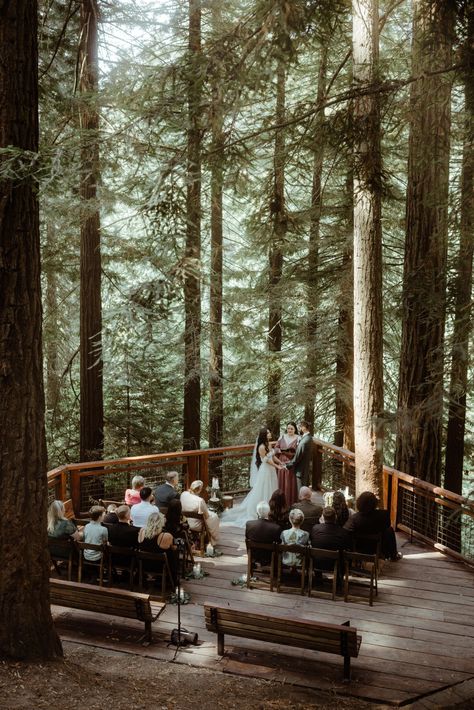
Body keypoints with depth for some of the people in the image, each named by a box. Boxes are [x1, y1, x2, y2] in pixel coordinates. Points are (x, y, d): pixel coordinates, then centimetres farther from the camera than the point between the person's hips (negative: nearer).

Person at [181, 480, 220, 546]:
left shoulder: (183, 494, -15)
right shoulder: (200, 501, -33)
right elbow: (206, 516, -18)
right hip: (195, 525, -6)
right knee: (214, 517, 22)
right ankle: (212, 540, 40)